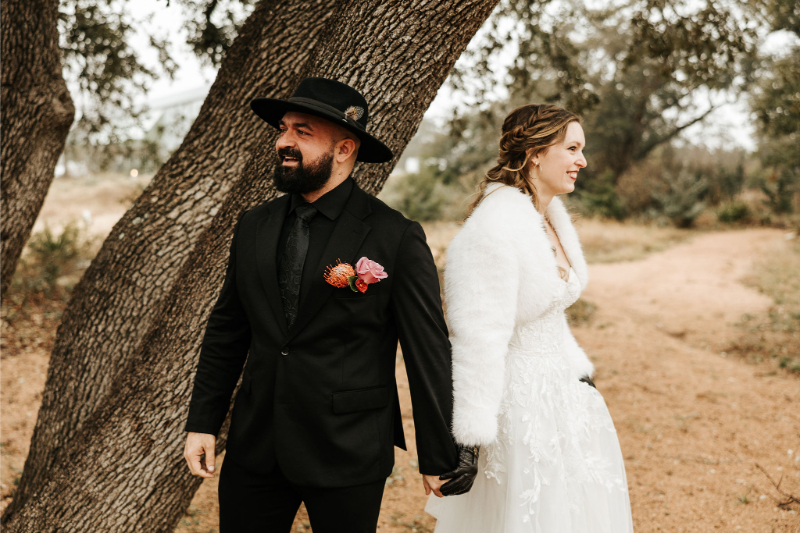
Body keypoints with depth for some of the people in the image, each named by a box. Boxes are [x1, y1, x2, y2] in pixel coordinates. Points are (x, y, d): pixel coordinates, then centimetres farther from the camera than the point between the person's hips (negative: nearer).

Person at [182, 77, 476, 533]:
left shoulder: (397, 238, -11)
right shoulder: (254, 227, 5)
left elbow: (429, 353, -8)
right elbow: (226, 331, 12)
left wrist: (438, 459, -4)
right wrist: (203, 422, 9)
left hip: (348, 457, -4)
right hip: (255, 447, 4)